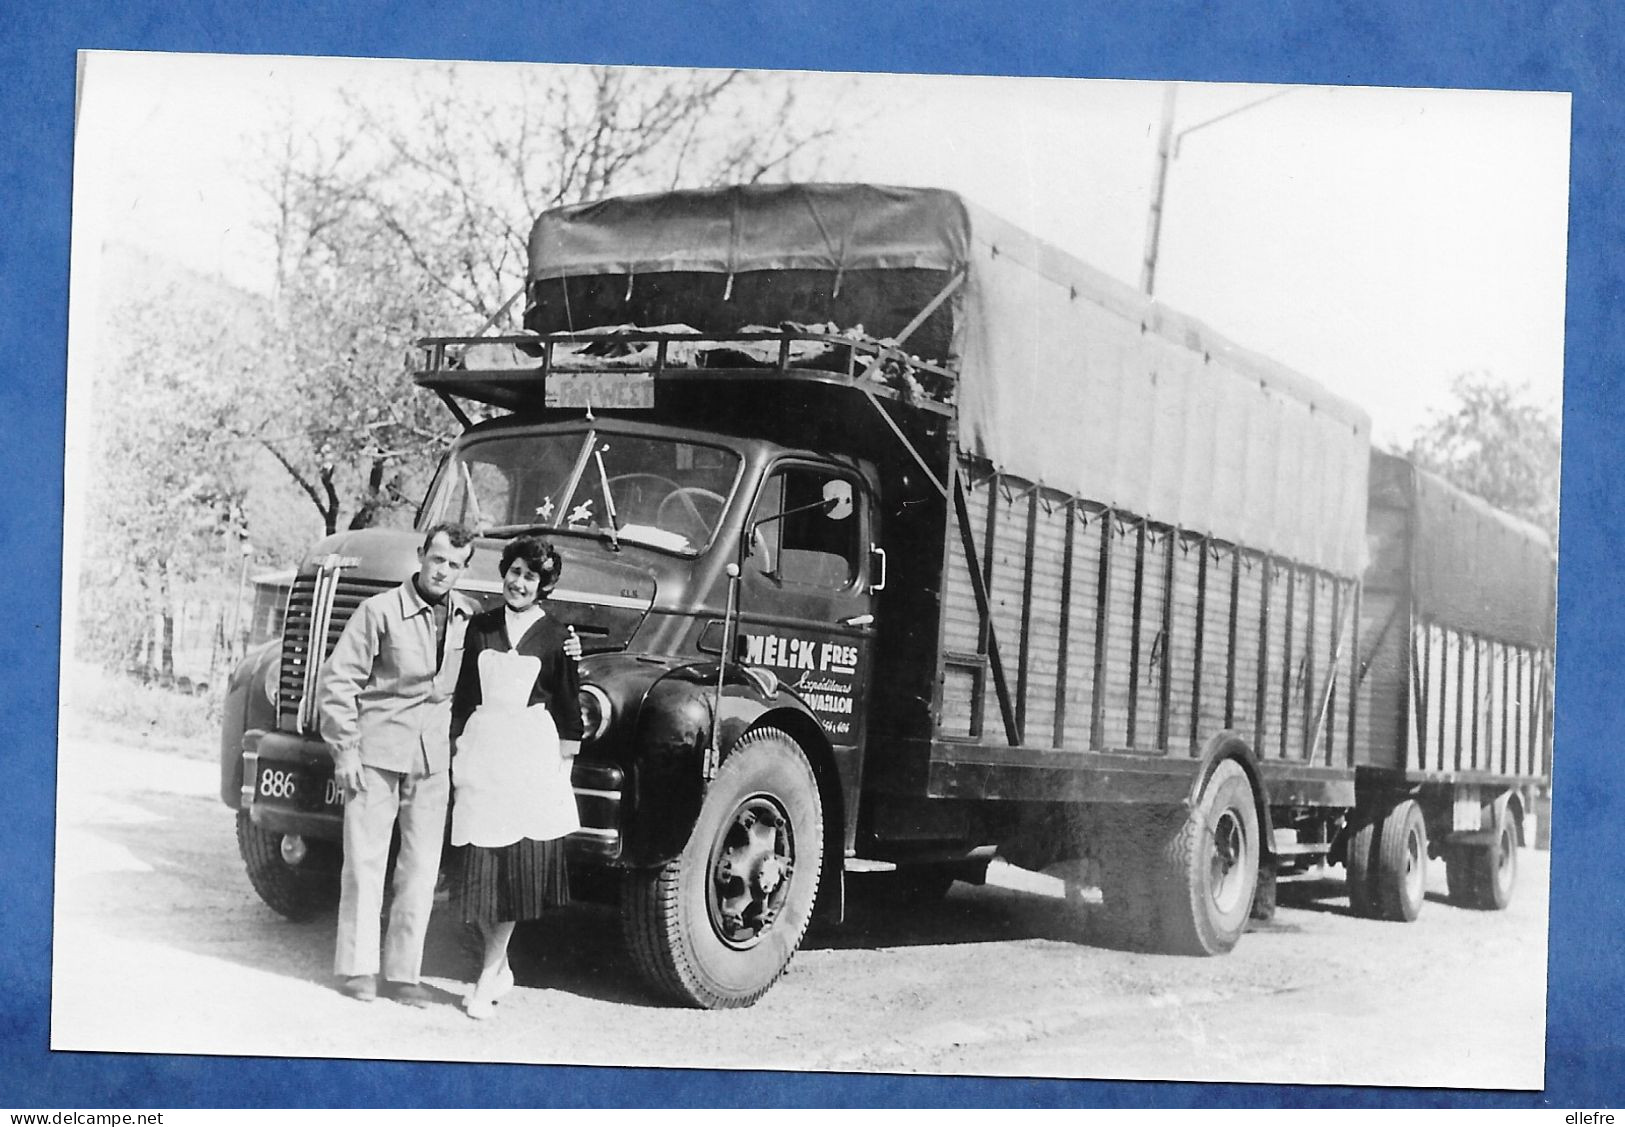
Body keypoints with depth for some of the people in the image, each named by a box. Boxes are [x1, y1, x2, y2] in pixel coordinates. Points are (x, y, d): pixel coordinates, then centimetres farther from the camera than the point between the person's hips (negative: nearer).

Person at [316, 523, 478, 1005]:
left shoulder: (466, 617, 6)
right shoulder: (380, 611, -7)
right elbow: (337, 681, -6)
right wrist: (344, 751, -9)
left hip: (433, 759, 4)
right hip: (376, 752, -4)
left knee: (422, 868, 4)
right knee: (365, 861, 0)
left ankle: (403, 972, 11)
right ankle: (356, 967, 10)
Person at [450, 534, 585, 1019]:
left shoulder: (557, 634, 3)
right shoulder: (481, 625, 11)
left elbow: (566, 705, 5)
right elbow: (464, 692, 14)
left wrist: (564, 761, 1)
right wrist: (458, 750, 10)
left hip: (531, 750, -2)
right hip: (481, 745, 3)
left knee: (519, 858, -6)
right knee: (480, 863, 1)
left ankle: (488, 976, 2)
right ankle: (500, 967, 17)